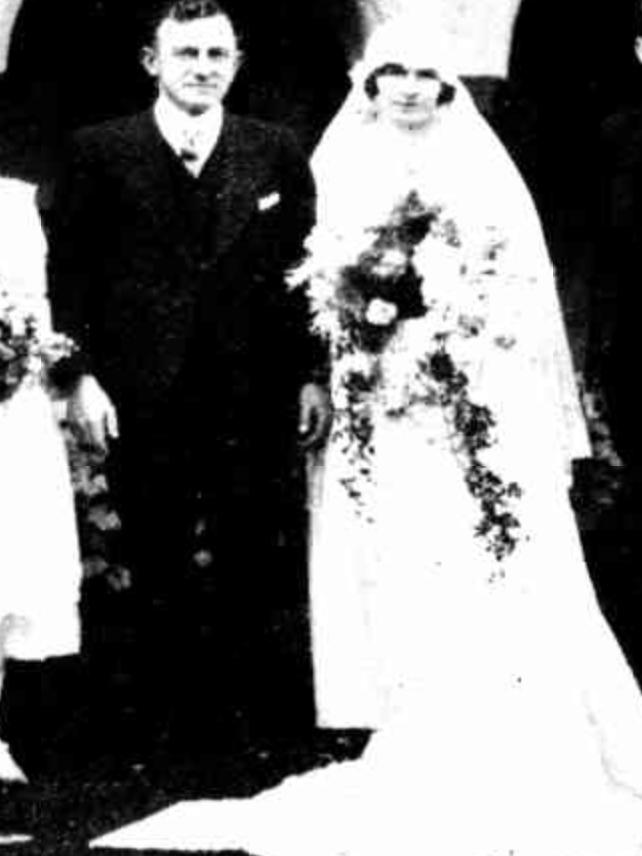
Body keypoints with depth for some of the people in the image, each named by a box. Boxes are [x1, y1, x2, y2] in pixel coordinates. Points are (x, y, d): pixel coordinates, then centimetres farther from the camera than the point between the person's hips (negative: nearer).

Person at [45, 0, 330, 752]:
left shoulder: (276, 153, 7)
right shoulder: (99, 151, 4)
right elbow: (69, 269, 2)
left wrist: (312, 374, 0)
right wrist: (82, 374, -6)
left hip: (254, 400, 0)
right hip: (142, 402, 0)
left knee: (264, 572, 4)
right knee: (158, 578, 10)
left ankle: (275, 724, 15)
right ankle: (171, 725, 21)